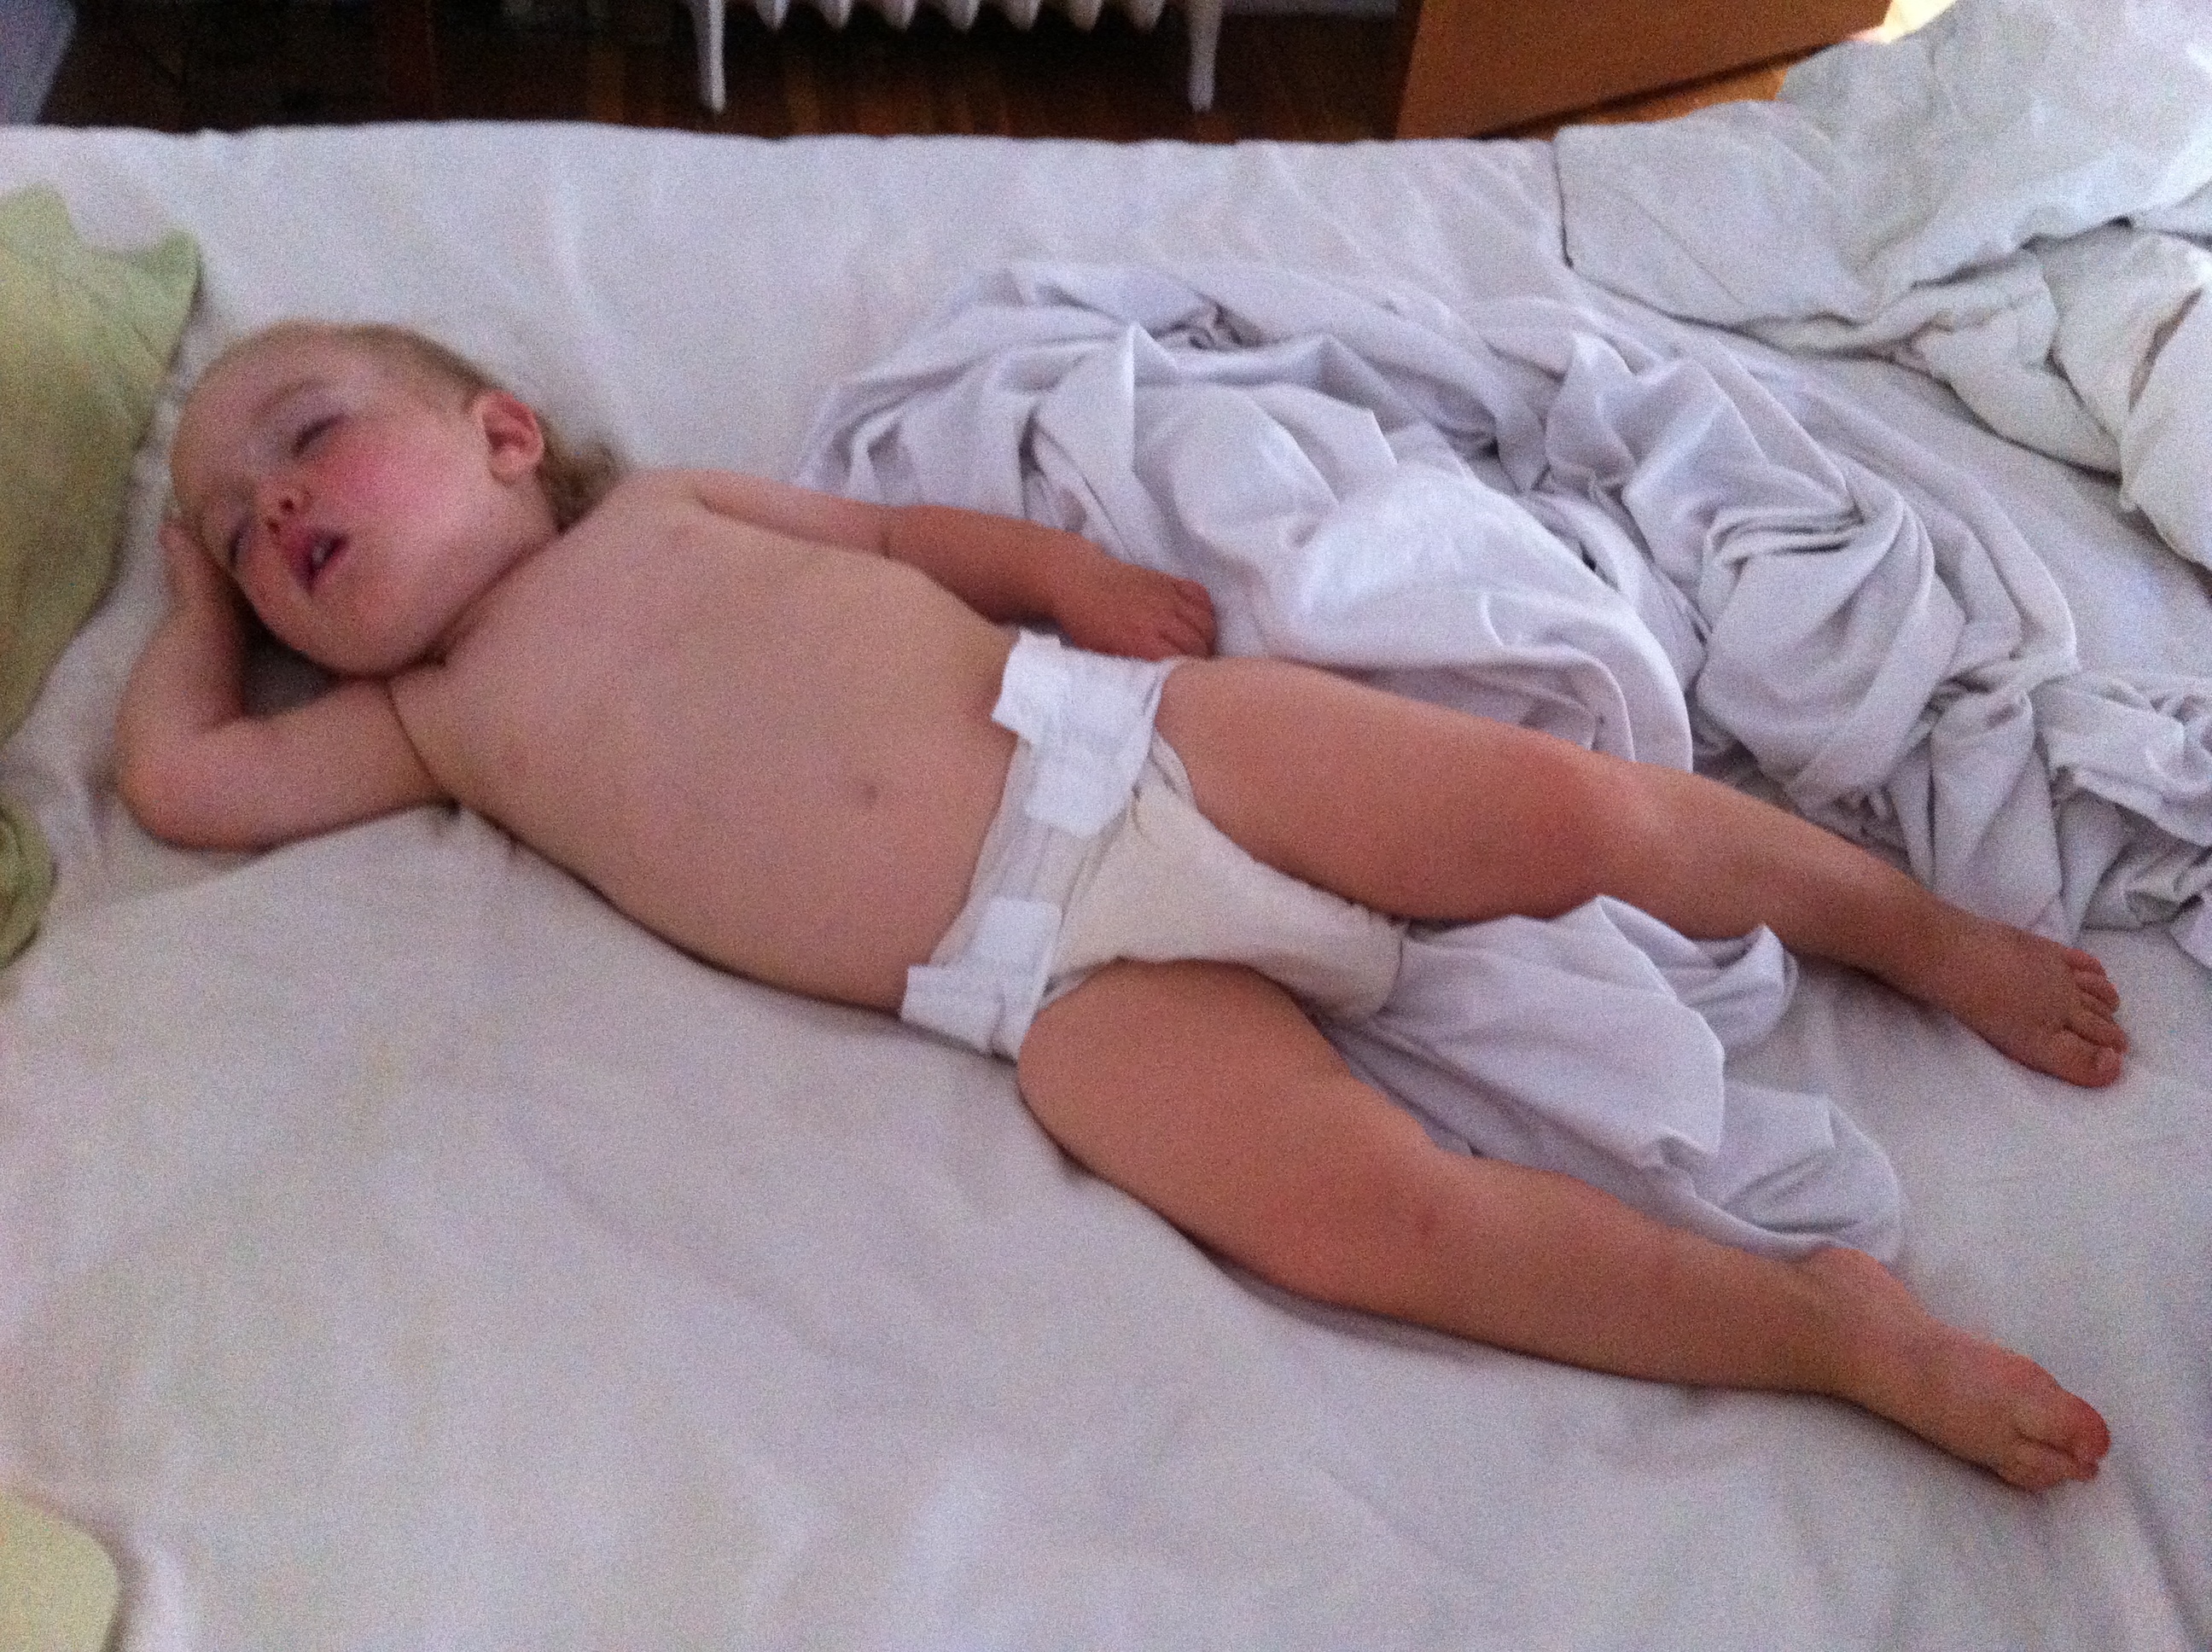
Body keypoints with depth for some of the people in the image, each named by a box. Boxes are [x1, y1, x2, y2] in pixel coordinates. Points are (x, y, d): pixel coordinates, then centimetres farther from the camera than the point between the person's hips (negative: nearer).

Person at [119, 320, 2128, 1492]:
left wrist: (1072, 566, 2)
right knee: (1371, 1212, -23)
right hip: (1051, 978, -1)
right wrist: (201, 594, 31)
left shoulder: (661, 506, 20)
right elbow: (183, 774, 17)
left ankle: (1933, 938, 13)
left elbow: (906, 529, 18)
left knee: (1589, 808, -11)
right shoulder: (437, 717, 19)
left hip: (1131, 730, 1)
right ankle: (1837, 1329, -13)